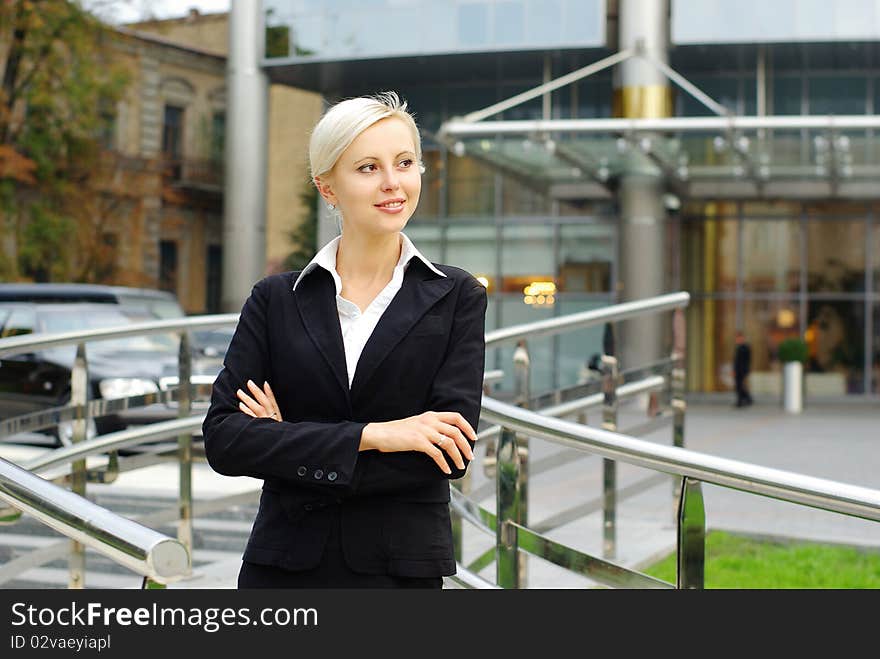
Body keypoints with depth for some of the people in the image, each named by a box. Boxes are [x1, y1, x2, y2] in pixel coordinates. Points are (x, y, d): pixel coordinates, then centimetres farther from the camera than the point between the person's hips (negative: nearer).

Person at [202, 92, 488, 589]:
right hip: (283, 569, 1)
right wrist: (370, 435, -17)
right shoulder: (276, 300, 2)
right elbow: (223, 439, -8)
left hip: (403, 567, -1)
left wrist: (289, 445, -11)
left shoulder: (457, 297, -1)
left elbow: (451, 451, -11)